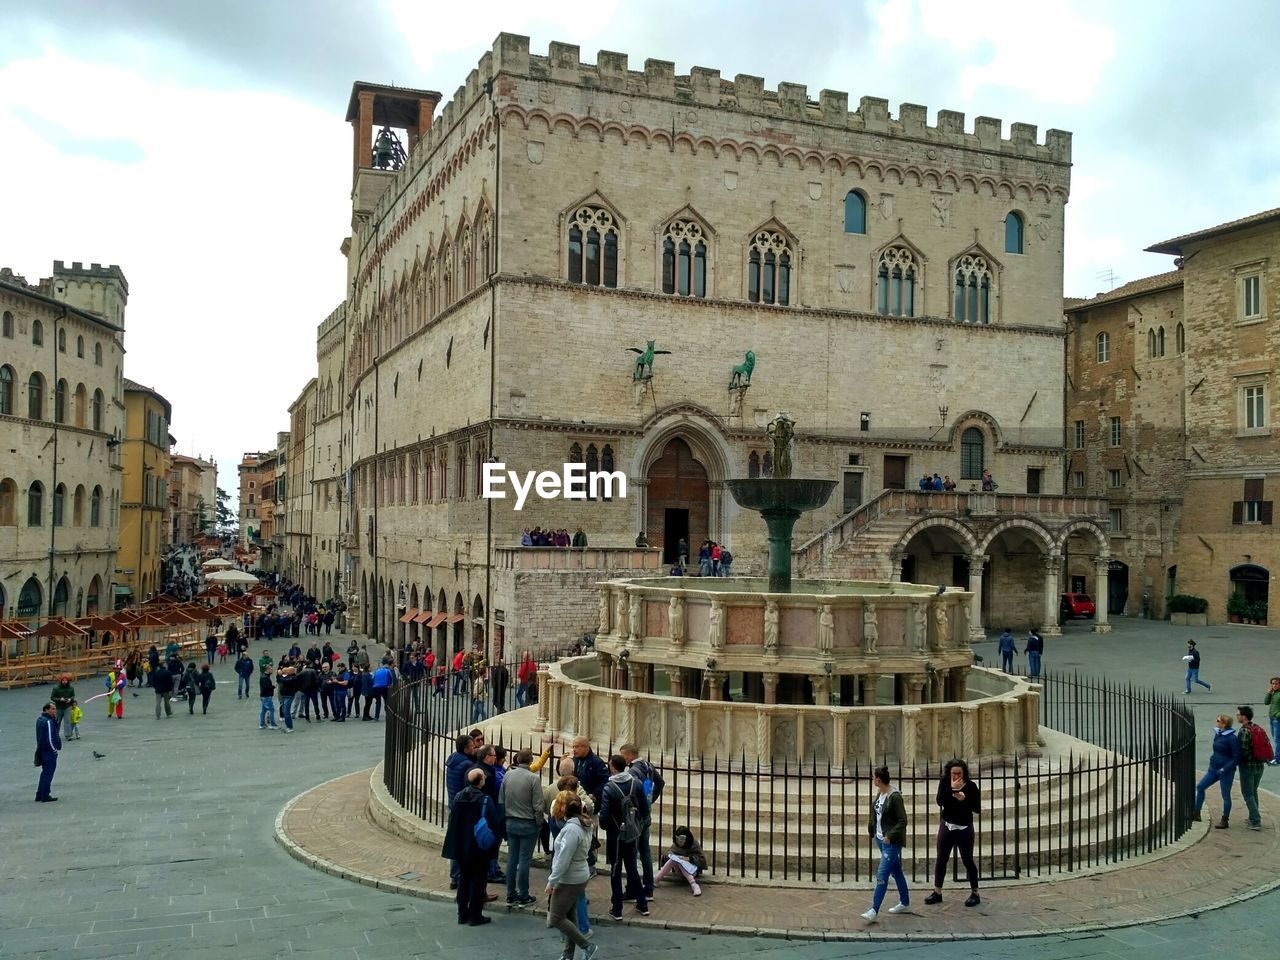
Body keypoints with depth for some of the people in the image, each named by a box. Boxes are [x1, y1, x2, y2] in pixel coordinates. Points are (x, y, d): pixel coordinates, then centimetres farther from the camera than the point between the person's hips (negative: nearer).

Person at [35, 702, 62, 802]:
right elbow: (50, 739, -24)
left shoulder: (40, 719, 9)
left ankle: (40, 795, 25)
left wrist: (55, 719, -1)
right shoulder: (48, 722, -22)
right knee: (48, 774, 1)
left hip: (42, 750, 10)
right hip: (49, 752, -10)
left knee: (45, 772, 19)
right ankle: (45, 796, 8)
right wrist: (55, 750, -11)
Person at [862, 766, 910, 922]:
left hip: (891, 842, -9)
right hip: (881, 839, 9)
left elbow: (903, 821, -19)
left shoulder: (895, 797, -20)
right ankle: (905, 903, 34)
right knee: (896, 872, 20)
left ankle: (874, 911, -8)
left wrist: (890, 836, -23)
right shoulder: (879, 793, 4)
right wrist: (872, 829, 11)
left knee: (882, 875, -9)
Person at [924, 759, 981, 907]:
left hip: (965, 828, -3)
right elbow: (940, 801, -17)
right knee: (941, 859, 8)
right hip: (947, 826, 3)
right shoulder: (944, 782, -7)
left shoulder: (971, 786, -12)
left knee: (968, 860, 4)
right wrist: (952, 789, -28)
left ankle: (974, 893, 18)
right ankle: (937, 892, 19)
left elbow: (977, 808, -11)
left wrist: (964, 799, -27)